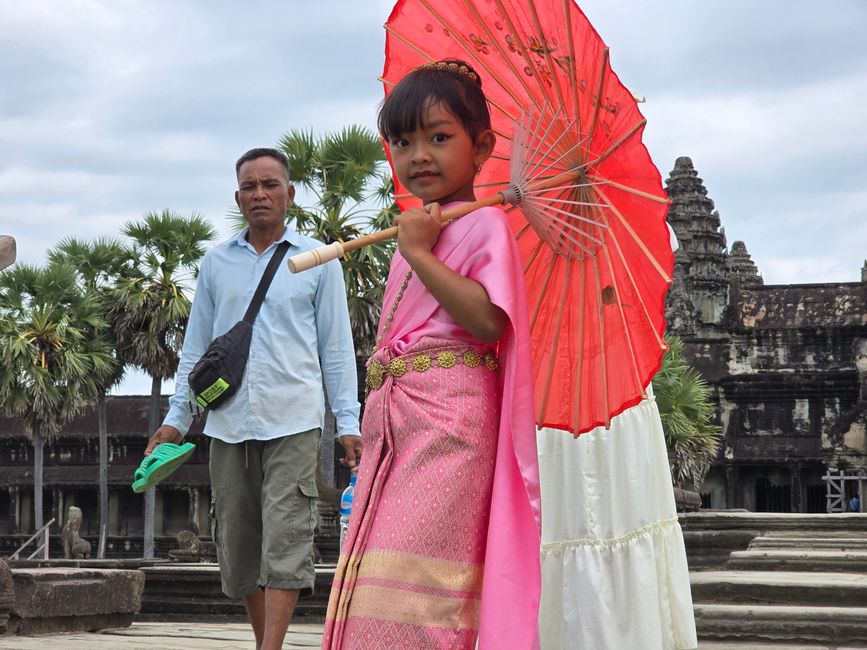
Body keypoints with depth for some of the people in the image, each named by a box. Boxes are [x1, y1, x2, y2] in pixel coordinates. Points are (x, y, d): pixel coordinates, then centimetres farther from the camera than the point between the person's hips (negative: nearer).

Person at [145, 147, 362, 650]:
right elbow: (196, 347, 19)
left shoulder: (318, 261, 8)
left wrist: (349, 422, 0)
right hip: (228, 424, 4)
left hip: (293, 422, -4)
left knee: (285, 542, -12)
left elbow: (336, 348, 8)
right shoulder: (216, 264, 15)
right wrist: (177, 418, 11)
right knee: (238, 545, 5)